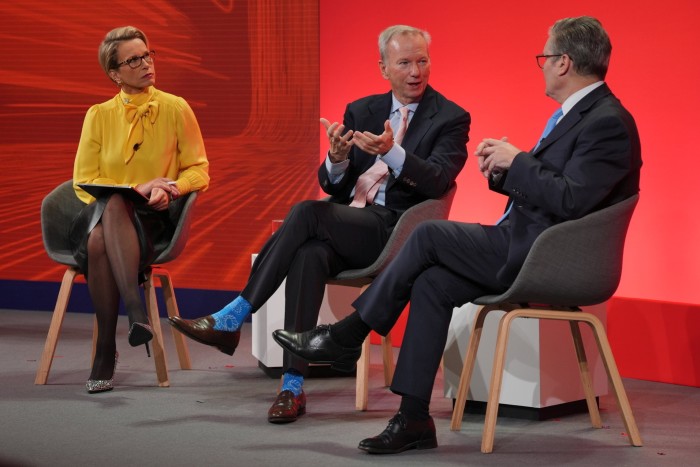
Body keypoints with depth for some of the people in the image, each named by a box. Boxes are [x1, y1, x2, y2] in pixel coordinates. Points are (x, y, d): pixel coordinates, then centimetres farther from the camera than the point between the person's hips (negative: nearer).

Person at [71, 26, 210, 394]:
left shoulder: (176, 109, 6)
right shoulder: (99, 116, 10)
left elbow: (199, 171, 7)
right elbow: (83, 181, 4)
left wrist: (172, 189, -15)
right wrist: (137, 190, -11)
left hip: (154, 218, -1)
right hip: (104, 215, 2)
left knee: (114, 207, -38)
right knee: (98, 240, -37)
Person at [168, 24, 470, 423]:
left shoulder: (451, 118, 3)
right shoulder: (361, 112, 17)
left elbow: (438, 181, -13)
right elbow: (331, 186, 12)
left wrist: (391, 152, -29)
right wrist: (337, 159, -12)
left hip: (395, 232, -4)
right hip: (346, 226, 4)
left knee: (308, 212, -30)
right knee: (310, 254, -32)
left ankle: (233, 318, -24)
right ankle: (294, 385, -35)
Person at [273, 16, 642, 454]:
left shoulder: (607, 122, -17)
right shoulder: (581, 114, 16)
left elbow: (571, 200, -27)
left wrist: (516, 161, -17)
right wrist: (502, 170, 2)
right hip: (528, 248, 10)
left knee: (428, 234, -13)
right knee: (431, 284, -4)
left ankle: (347, 336, 2)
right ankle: (414, 420, -6)